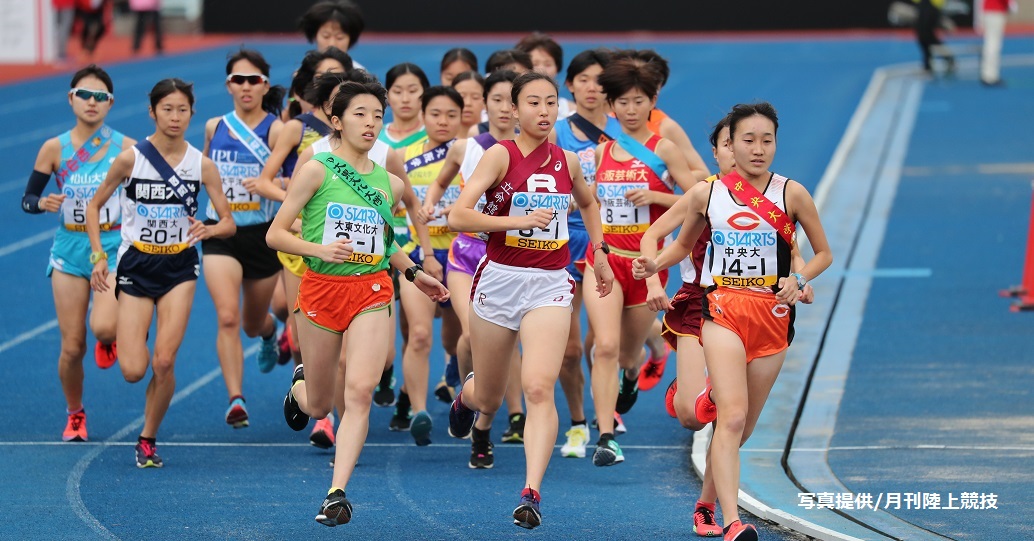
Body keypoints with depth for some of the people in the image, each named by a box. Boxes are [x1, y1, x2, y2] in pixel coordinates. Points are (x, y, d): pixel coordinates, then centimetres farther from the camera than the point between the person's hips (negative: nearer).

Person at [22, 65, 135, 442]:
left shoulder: (126, 148, -4)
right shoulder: (55, 149, -1)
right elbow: (27, 199, 5)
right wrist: (42, 203, -17)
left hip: (114, 247, -1)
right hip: (70, 251, 1)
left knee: (103, 327, -25)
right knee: (72, 347, 0)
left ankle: (109, 339, 14)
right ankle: (74, 414, 25)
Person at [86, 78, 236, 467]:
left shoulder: (202, 165, -4)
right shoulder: (130, 158, -8)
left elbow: (229, 223, -1)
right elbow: (95, 206, 4)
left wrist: (209, 230, -23)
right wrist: (98, 255, -6)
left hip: (179, 267, 1)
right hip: (136, 265, -1)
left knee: (164, 362, -10)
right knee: (133, 371, -8)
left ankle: (148, 439, 10)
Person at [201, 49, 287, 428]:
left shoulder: (275, 130, -9)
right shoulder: (214, 127, 3)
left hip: (261, 234, -1)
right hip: (220, 233, 1)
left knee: (253, 323, 17)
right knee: (227, 316, -19)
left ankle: (270, 331, 56)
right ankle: (236, 399, -20)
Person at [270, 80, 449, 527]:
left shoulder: (390, 184, 8)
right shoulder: (317, 170, -5)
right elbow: (275, 234, -6)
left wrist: (414, 273, 19)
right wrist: (320, 249, -22)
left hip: (372, 292, 2)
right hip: (322, 287, -2)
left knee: (360, 391, -19)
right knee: (319, 407, 10)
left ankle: (337, 493, -17)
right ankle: (301, 384, 49)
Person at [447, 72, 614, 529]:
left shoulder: (566, 162, 5)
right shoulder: (500, 156, -8)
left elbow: (588, 203, 29)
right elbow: (458, 217, -19)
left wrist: (599, 252, 24)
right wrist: (519, 220, -24)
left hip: (550, 285, 1)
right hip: (500, 281, -1)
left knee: (539, 388, -19)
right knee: (489, 400, 15)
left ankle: (532, 493, -23)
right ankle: (467, 396, 53)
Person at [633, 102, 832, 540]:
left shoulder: (791, 194, 1)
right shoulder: (705, 194, 3)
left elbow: (824, 253, 10)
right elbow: (683, 244, 19)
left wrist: (799, 279, -9)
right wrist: (654, 264, -1)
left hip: (772, 315, 1)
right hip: (724, 312, -1)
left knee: (740, 428, 7)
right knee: (732, 418, -20)